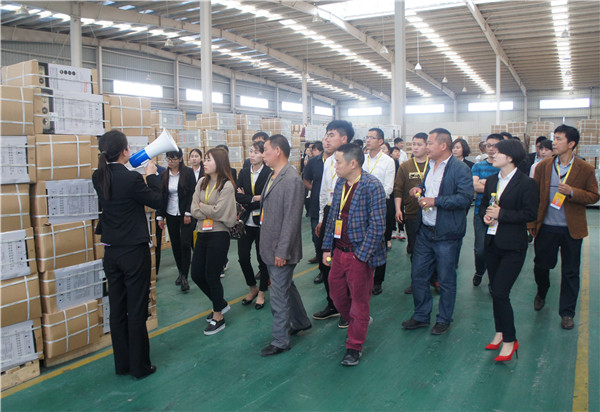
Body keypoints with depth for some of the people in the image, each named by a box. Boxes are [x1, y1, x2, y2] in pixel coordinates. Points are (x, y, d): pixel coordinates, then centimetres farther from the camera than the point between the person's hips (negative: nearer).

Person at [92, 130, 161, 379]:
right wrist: (151, 175, 4)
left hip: (111, 252, 6)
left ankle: (122, 364, 26)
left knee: (117, 309, 14)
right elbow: (156, 201, -7)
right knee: (136, 310, 4)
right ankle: (139, 366, 15)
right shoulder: (132, 178, -20)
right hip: (134, 251, -6)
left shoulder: (98, 177, -1)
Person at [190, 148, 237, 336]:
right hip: (202, 234, 7)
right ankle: (220, 303, 35)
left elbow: (219, 211, -18)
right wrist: (211, 212, -12)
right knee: (197, 274, 12)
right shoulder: (202, 182, 5)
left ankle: (218, 317, 21)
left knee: (212, 276, 1)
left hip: (218, 236, -7)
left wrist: (202, 206, -5)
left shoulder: (227, 186, -12)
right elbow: (194, 210, -1)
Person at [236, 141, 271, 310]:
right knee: (243, 257, 6)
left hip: (262, 222, -4)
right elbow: (238, 196, -1)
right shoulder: (243, 173, 7)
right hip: (246, 222, 5)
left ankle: (262, 292, 26)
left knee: (262, 258, 7)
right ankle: (253, 288, 29)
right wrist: (255, 199, -15)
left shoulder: (269, 174, -9)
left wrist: (247, 203, -12)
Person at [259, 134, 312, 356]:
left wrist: (282, 251, -21)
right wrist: (269, 247, 14)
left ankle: (280, 341, 18)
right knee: (286, 287, 23)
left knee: (279, 296, 3)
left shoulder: (292, 180, -20)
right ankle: (301, 321, 43)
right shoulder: (273, 176, 9)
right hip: (269, 247, 9)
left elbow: (291, 219, -22)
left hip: (281, 249, -9)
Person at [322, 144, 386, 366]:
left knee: (359, 300, 8)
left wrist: (361, 255, -19)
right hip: (338, 251, 7)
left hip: (359, 254, -7)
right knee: (336, 292, 17)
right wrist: (327, 247, 9)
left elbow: (377, 226, -18)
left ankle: (354, 347, 25)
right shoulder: (340, 183, 7)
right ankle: (360, 322, 45)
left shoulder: (372, 185, -17)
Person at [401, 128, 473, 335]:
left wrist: (435, 201, -22)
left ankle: (444, 320, 25)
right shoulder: (429, 165, 13)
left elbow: (465, 198, -22)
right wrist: (420, 189, 7)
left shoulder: (460, 169, -12)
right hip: (425, 231, 7)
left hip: (446, 234, -7)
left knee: (446, 280, 7)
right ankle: (421, 316, 28)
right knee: (418, 275, 12)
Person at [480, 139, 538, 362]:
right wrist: (485, 216, -4)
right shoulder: (491, 180, 9)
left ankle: (510, 340, 8)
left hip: (513, 246, -6)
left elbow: (530, 214, -13)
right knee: (496, 291, 13)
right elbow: (483, 205, 18)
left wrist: (501, 214, -17)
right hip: (492, 242, 7)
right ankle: (500, 332, 30)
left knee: (500, 293, -9)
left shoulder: (526, 183, -10)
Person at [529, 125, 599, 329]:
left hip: (572, 229, -1)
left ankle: (567, 313, 20)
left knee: (570, 272, 6)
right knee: (541, 265, 11)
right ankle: (541, 294, 43)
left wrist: (572, 192, -20)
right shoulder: (542, 167, 2)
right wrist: (532, 222, 3)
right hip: (546, 227, 1)